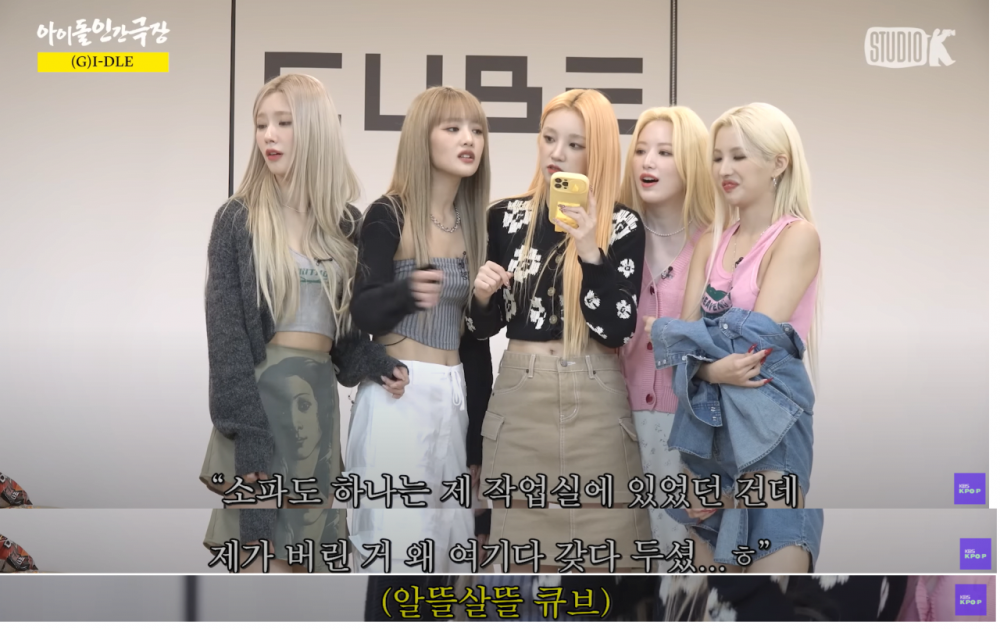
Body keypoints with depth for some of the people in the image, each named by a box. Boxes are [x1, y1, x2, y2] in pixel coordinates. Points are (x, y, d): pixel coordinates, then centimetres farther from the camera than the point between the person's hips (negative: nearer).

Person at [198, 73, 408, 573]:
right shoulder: (238, 220, -2)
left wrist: (373, 364, -5)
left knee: (297, 555, 7)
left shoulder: (343, 223, 10)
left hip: (318, 397, 4)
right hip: (260, 394, -4)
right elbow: (225, 330, -7)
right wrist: (244, 433, -16)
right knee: (260, 562, -5)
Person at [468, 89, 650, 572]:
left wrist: (591, 253, -21)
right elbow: (484, 327, 11)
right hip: (520, 397, 2)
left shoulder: (623, 225, -2)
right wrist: (481, 295, -10)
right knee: (522, 551, 5)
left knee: (600, 553, 1)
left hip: (593, 401, -2)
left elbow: (617, 330, -12)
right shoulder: (506, 216, 6)